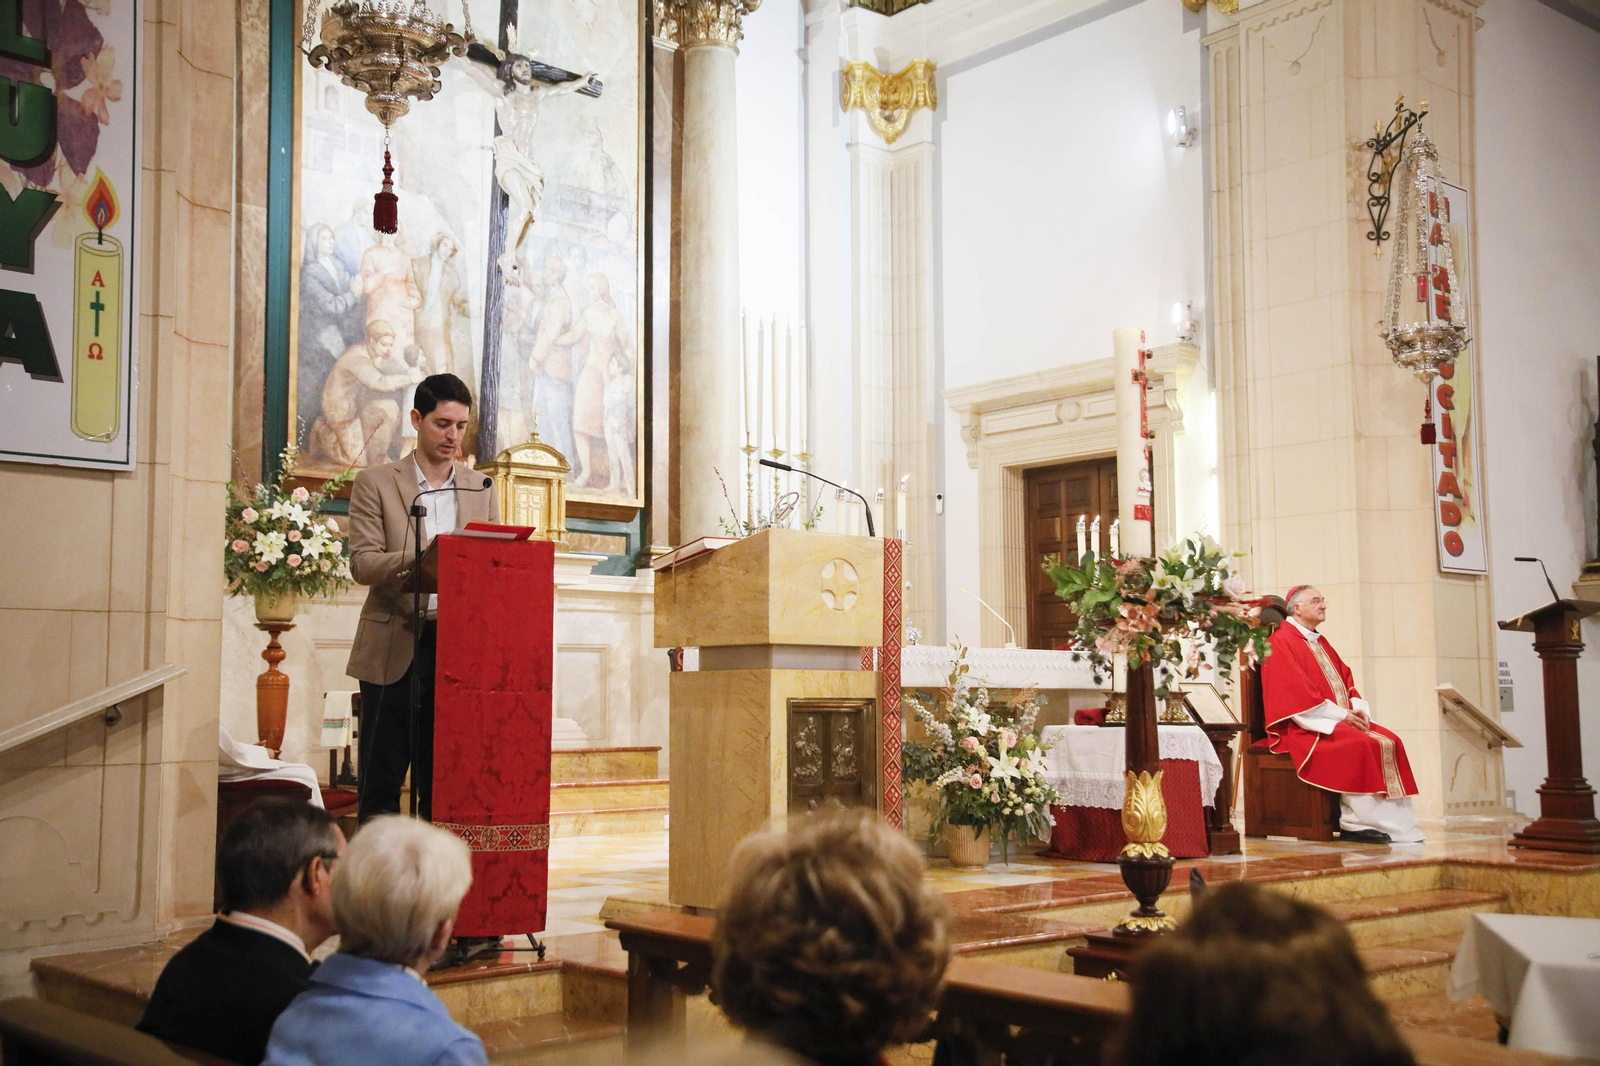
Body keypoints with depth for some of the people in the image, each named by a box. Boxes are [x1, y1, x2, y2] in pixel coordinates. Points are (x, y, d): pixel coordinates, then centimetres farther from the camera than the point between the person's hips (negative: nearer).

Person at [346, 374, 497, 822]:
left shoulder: (480, 489, 13)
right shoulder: (375, 483, 3)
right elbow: (362, 563, -6)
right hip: (393, 650, -3)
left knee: (441, 784, 5)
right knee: (381, 784, 1)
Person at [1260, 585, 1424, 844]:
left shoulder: (1320, 643, 22)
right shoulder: (1281, 643, -6)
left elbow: (1346, 681, 18)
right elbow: (1296, 692, -16)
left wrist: (1358, 710, -3)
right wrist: (1340, 714, -17)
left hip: (1343, 720, 9)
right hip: (1304, 727, -9)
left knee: (1389, 742, -11)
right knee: (1358, 746, -30)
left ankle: (1398, 825, -15)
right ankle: (1356, 825, -26)